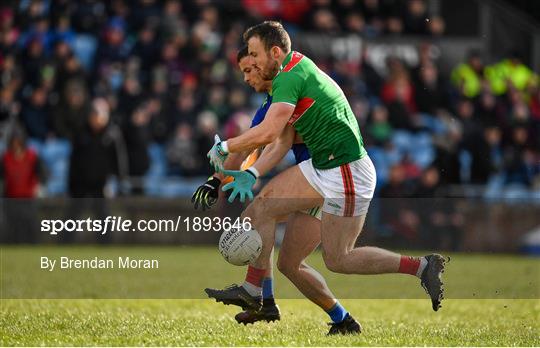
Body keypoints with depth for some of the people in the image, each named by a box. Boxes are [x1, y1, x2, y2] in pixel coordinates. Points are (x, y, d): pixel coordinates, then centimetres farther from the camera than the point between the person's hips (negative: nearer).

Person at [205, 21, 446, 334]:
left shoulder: (290, 76, -17)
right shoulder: (297, 72, 15)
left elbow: (267, 133, -27)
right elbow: (283, 141, 15)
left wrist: (224, 148, -12)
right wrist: (251, 174, 5)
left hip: (347, 172, -10)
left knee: (337, 259, -3)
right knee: (262, 204, 8)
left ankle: (423, 267, 4)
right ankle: (253, 291, 11)